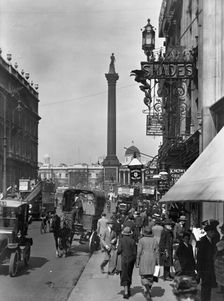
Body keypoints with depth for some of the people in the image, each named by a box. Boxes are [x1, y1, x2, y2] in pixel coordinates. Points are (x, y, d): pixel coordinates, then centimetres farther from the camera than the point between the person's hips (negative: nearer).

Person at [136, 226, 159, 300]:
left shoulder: (141, 240, -7)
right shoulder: (154, 240, 3)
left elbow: (139, 252, -8)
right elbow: (157, 252, 3)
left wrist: (137, 262, -2)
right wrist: (157, 262, 9)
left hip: (144, 259, -4)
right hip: (152, 259, 4)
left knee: (144, 276, 0)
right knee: (150, 275, 15)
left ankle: (148, 290, -20)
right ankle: (148, 291, 25)